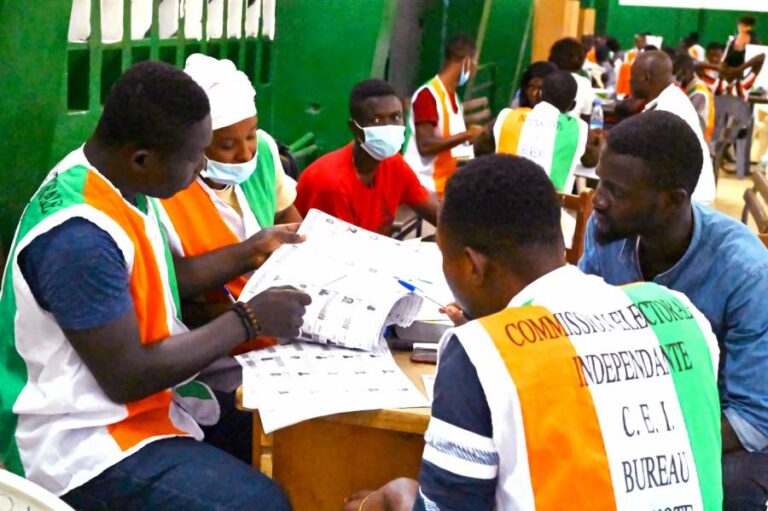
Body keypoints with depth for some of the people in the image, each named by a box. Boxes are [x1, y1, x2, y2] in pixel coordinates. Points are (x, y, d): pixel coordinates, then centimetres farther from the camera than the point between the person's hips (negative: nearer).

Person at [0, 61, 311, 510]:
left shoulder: (117, 179, 0)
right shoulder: (78, 236, -29)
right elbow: (128, 380, -24)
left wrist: (251, 252, 10)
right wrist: (248, 320, -18)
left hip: (148, 397, 9)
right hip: (82, 440, -9)